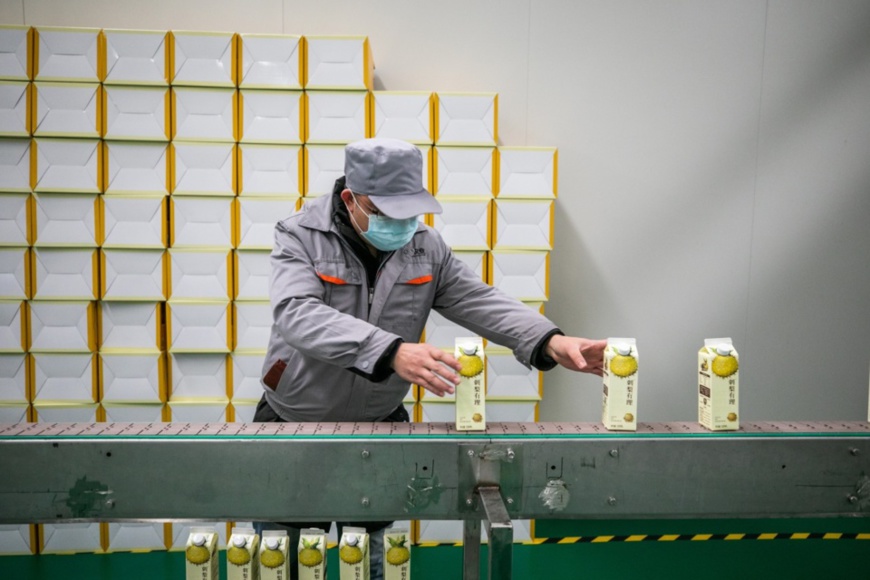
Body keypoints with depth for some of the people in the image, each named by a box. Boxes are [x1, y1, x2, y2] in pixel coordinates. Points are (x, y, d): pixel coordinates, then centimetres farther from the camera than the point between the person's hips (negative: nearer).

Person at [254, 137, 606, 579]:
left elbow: (481, 302, -10)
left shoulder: (426, 247, -5)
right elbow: (299, 314, -33)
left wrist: (551, 342, -28)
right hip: (294, 428, -2)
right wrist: (392, 352, -48)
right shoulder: (300, 237, -16)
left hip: (378, 429, 3)